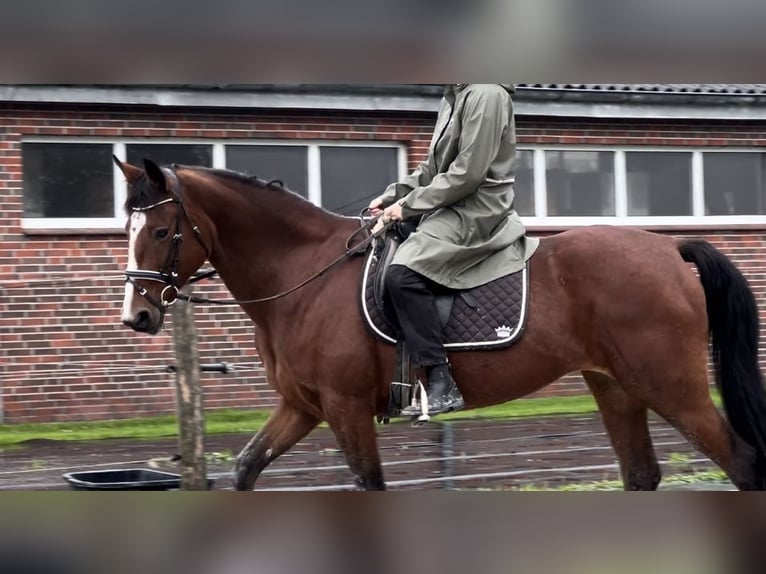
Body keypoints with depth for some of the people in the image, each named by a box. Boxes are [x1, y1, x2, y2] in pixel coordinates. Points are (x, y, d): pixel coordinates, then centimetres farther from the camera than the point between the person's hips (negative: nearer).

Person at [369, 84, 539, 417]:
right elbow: (433, 168, 21)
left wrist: (409, 205, -16)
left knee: (402, 274, -29)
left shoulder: (486, 94, -16)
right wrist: (393, 196, 7)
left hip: (477, 213, -11)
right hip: (452, 210, 11)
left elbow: (467, 174, -20)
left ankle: (442, 385, -27)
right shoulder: (454, 97, 15)